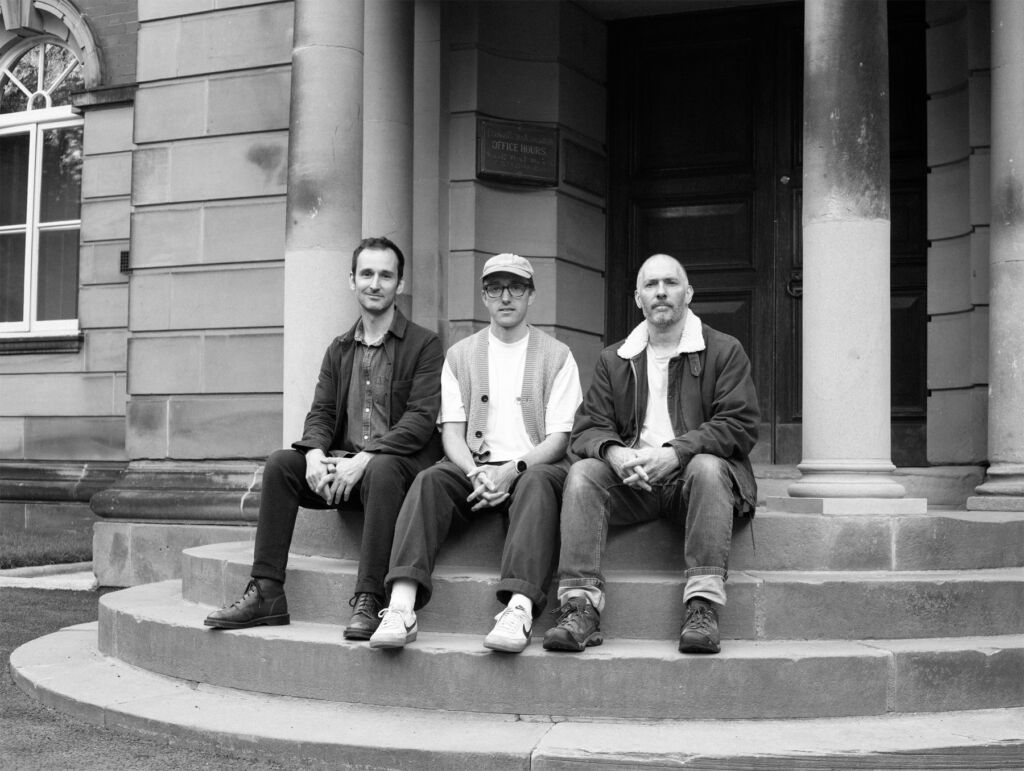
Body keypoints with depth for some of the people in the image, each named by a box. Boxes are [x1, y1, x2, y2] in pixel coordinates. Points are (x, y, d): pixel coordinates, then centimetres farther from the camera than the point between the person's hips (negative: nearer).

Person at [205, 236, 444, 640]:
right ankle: (265, 594, -20)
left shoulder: (424, 345, 1)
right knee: (280, 463, -19)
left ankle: (368, 602, -38)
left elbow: (421, 418, -11)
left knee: (381, 470, -38)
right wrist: (315, 454, -14)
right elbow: (320, 412, 10)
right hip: (342, 464, 5)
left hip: (398, 461, -5)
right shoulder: (339, 349, 19)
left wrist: (363, 459, -23)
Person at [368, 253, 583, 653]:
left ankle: (519, 609, -52)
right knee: (429, 480, -28)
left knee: (538, 483, -36)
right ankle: (401, 609, -42)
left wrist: (512, 470, -18)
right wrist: (476, 473, -15)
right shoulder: (459, 355, 17)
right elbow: (451, 431, 7)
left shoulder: (557, 356, 10)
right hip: (474, 468, 2)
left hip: (533, 467, -2)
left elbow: (559, 437, 0)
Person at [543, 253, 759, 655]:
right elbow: (588, 428, 9)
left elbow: (740, 426, -4)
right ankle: (580, 607, -34)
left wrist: (674, 454, -19)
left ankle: (703, 607, -37)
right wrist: (614, 453, -17)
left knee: (708, 467, -35)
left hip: (690, 474, -2)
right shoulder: (613, 359, 17)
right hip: (630, 477, 3)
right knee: (582, 474, -26)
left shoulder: (724, 351, 7)